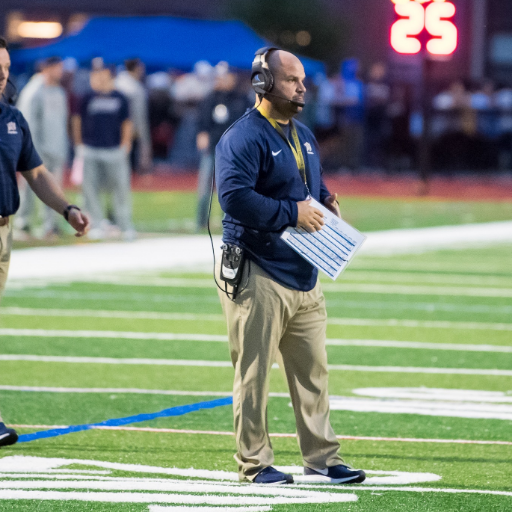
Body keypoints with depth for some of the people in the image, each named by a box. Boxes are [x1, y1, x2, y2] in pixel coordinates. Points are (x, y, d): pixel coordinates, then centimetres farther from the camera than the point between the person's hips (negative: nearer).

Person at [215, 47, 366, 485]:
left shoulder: (304, 136, 18)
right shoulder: (243, 138, -12)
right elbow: (234, 197, -24)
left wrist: (326, 204, 7)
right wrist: (291, 213, -21)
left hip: (304, 273, 9)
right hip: (258, 275, -8)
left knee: (313, 370, 10)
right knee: (254, 372, -3)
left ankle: (322, 457, 16)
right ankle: (254, 462, 3)